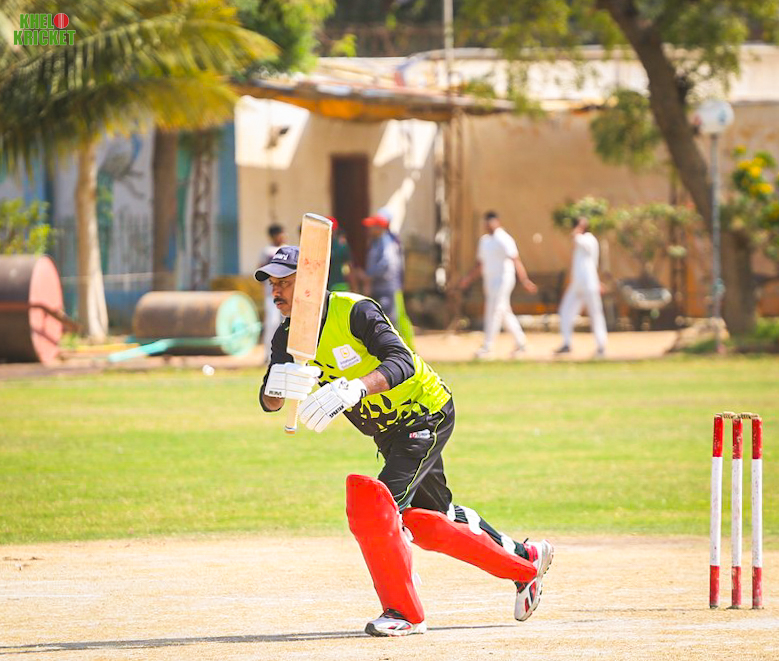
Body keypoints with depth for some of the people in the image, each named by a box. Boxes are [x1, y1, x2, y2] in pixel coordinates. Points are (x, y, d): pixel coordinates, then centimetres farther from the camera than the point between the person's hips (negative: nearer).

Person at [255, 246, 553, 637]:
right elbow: (269, 402, -12)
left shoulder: (352, 311, -24)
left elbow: (402, 362, -37)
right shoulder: (288, 337, -3)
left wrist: (356, 388, -54)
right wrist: (276, 387, -38)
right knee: (420, 521, 17)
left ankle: (404, 612, -11)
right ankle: (525, 561, 34)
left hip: (427, 413, -9)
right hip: (389, 429, 9)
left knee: (377, 503, -23)